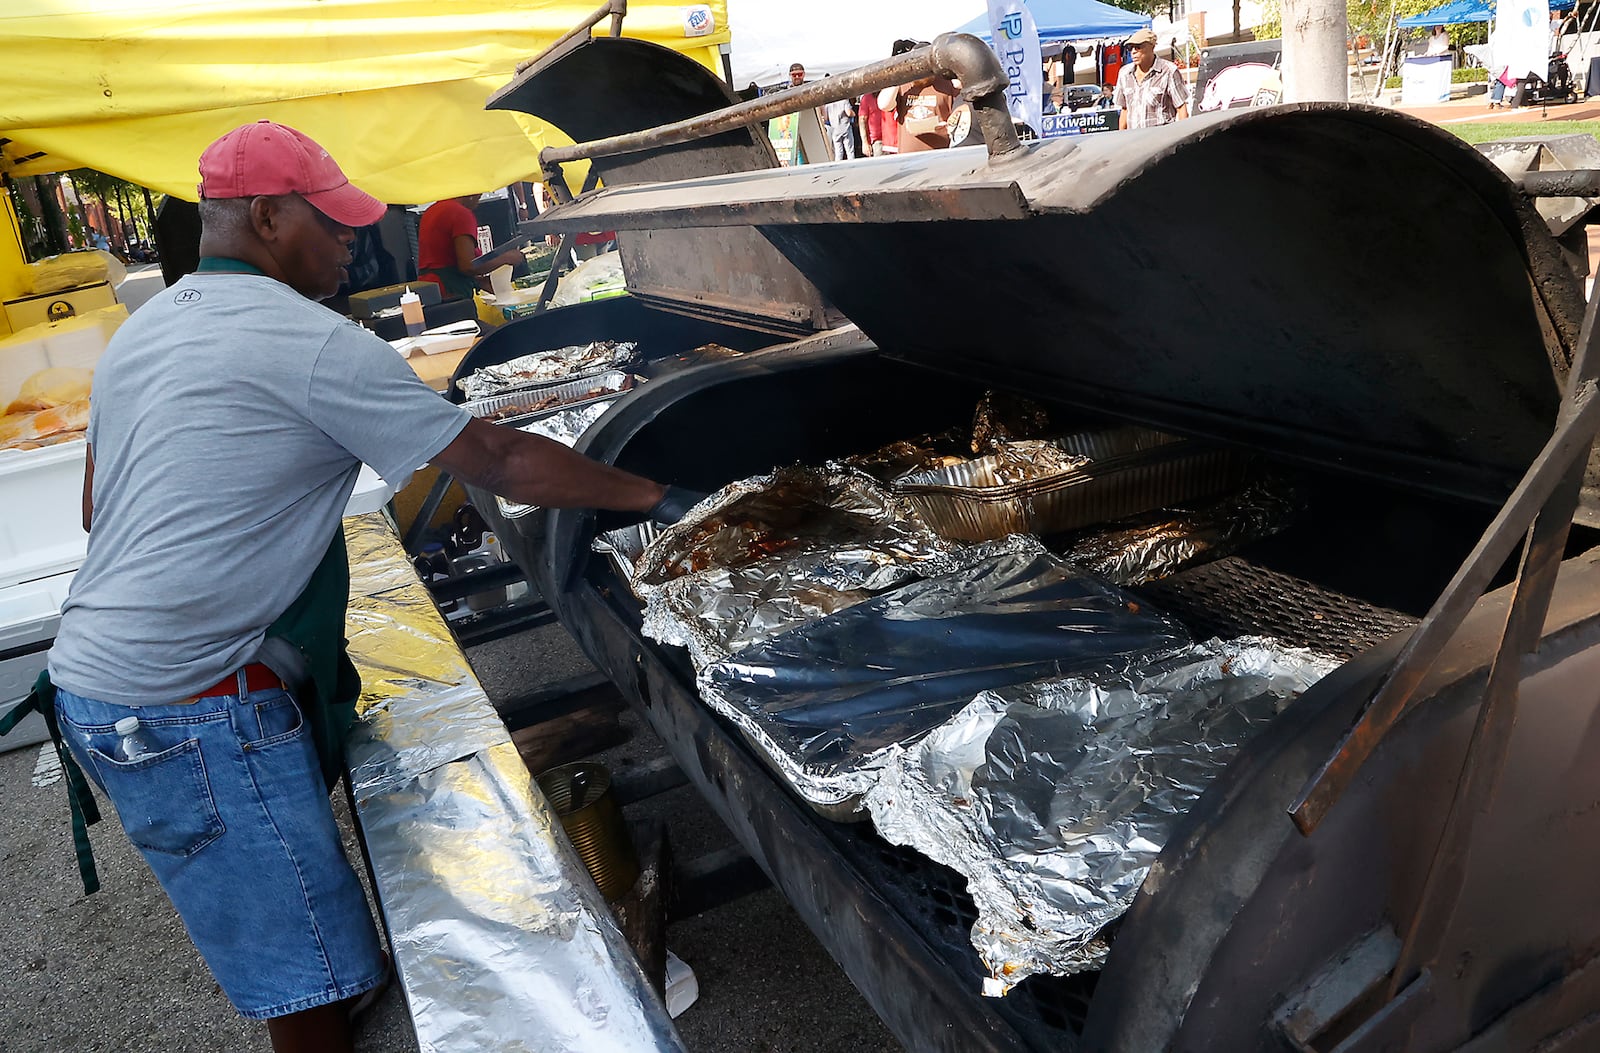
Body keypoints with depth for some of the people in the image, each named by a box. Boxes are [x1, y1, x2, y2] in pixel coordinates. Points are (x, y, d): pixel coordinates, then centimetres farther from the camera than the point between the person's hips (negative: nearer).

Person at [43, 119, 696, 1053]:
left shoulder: (140, 334, 13)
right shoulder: (309, 341, -16)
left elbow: (98, 510, 19)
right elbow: (498, 461, -15)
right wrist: (653, 497, -7)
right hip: (190, 712, -10)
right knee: (310, 977, 1)